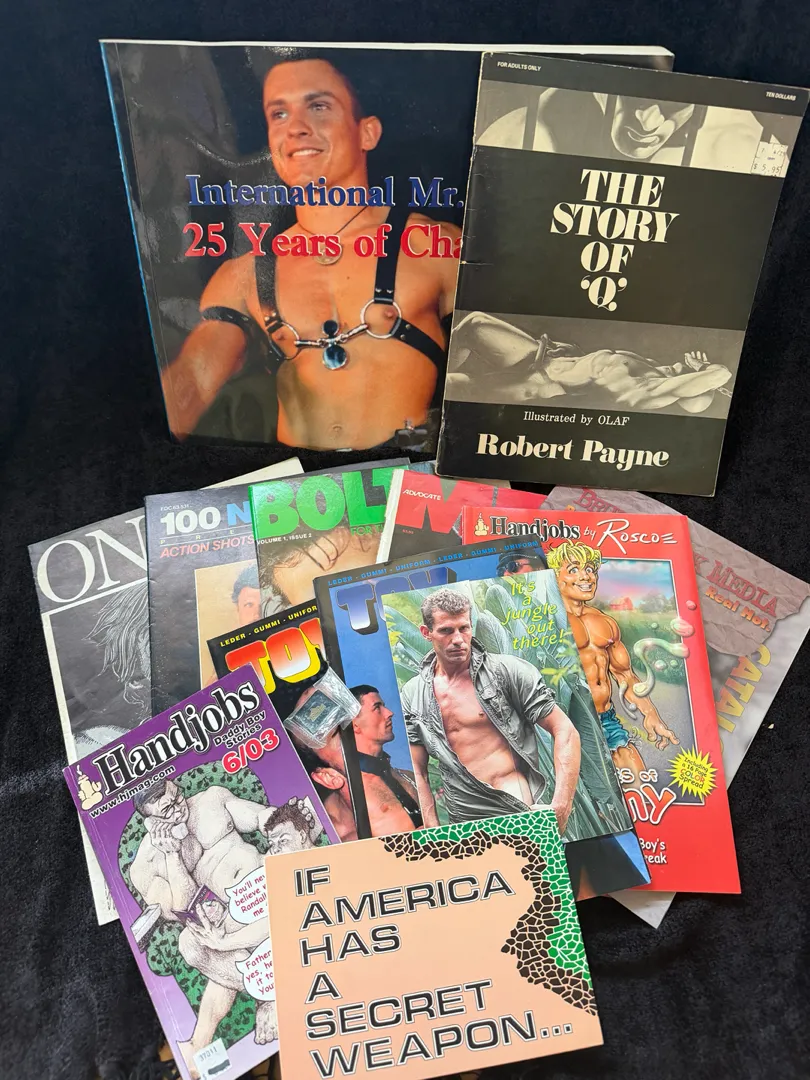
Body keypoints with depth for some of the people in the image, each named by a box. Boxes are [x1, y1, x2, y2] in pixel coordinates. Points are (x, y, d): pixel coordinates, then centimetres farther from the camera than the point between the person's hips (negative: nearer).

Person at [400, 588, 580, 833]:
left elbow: (565, 731, -6)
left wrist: (559, 809, -15)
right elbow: (416, 770, 7)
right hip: (466, 826, 3)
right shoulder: (412, 696, 3)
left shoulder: (507, 670, -6)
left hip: (526, 814, -2)